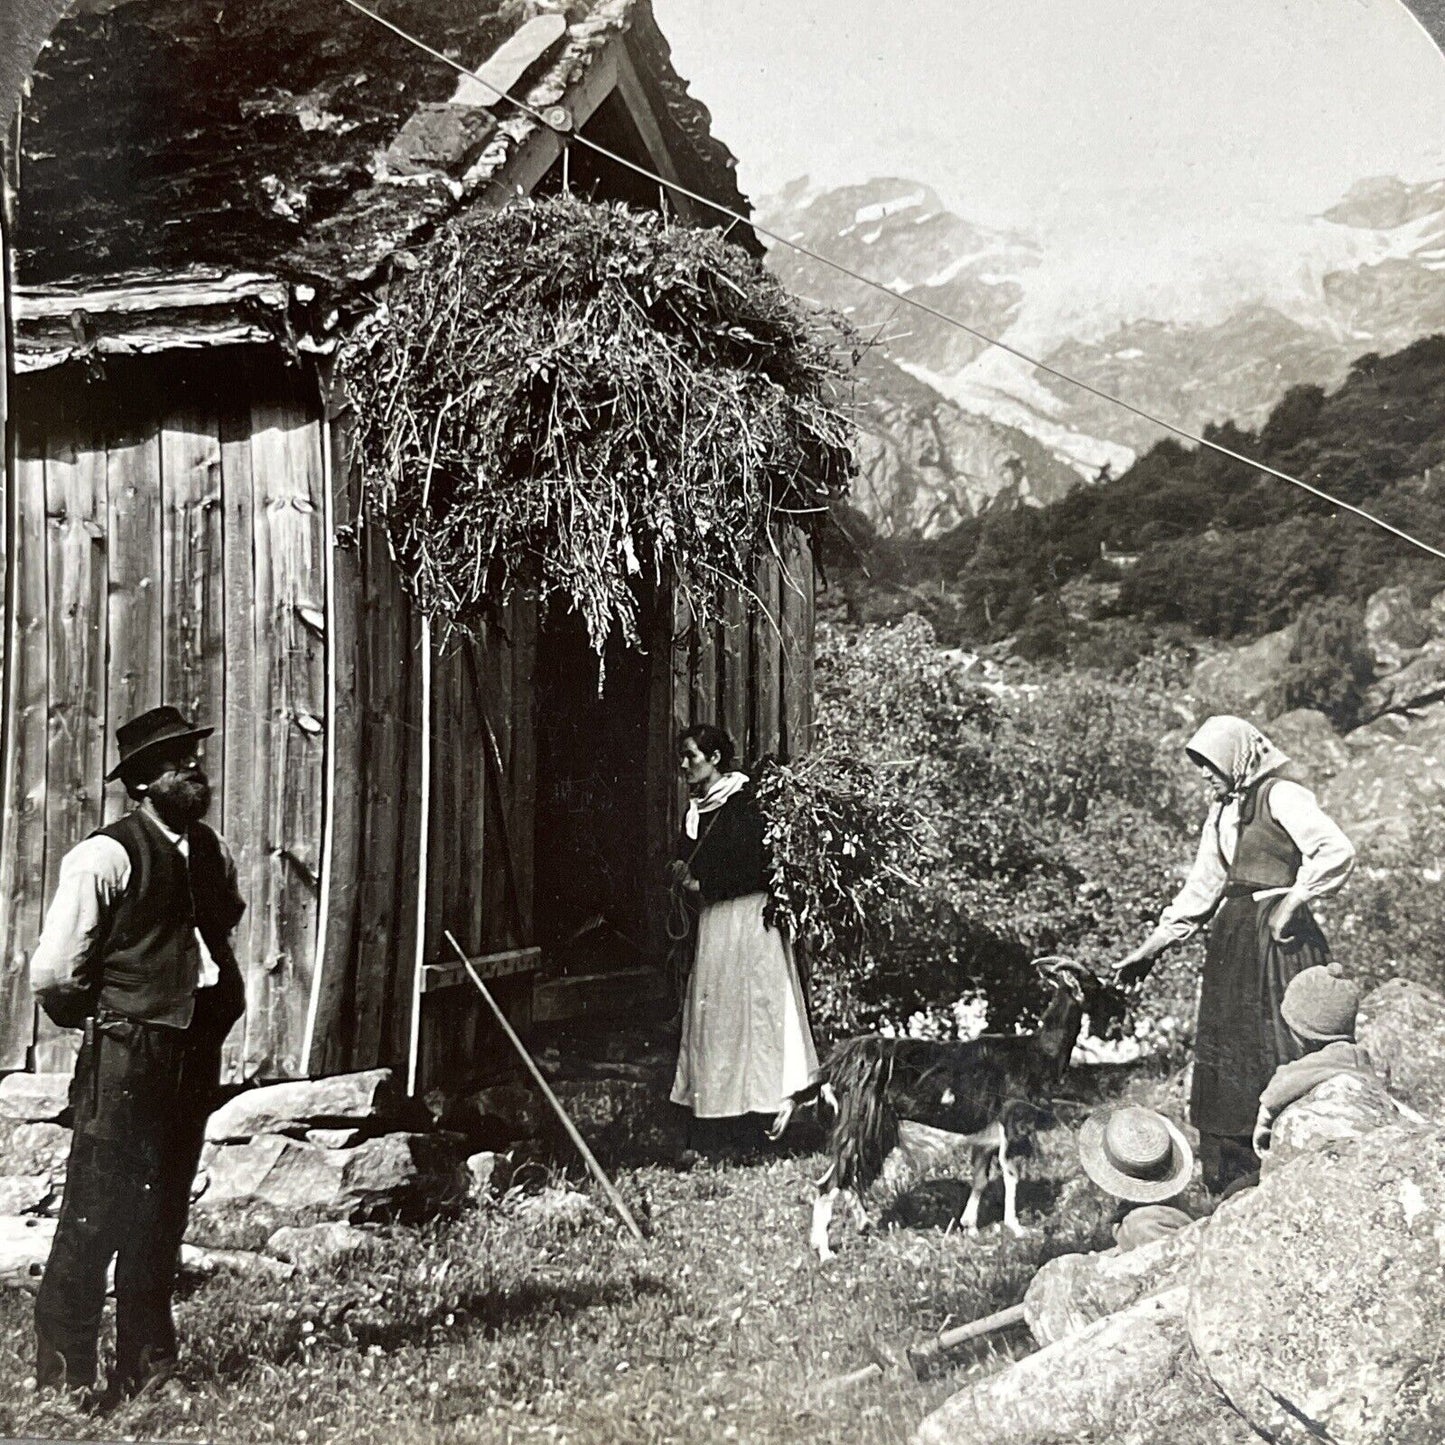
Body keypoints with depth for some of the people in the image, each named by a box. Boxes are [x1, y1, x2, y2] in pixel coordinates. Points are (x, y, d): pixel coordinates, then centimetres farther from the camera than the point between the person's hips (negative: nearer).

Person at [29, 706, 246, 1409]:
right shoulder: (105, 857, -12)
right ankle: (62, 1376, 9)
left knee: (162, 1214, 14)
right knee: (94, 1215, -4)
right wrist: (105, 1023, 2)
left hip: (193, 1055, 7)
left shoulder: (213, 853, 11)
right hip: (124, 1058, -7)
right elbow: (52, 975, -11)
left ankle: (145, 1369, 25)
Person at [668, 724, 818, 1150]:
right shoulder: (698, 808, 13)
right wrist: (683, 873, 1)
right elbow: (690, 860, 23)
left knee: (745, 1003, -5)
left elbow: (759, 865, -17)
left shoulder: (742, 803, -12)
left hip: (745, 915, -8)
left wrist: (703, 883, -13)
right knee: (712, 1006, 7)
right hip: (713, 919, 8)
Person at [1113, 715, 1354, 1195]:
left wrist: (1290, 902, -18)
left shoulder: (1280, 797, -7)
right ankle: (1228, 1188, 15)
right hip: (1232, 940, 8)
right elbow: (1199, 889, 23)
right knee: (1223, 1056, 8)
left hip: (1278, 939, -8)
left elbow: (1337, 852, -20)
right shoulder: (1221, 814, 18)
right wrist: (1150, 948, 20)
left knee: (1277, 1054, -8)